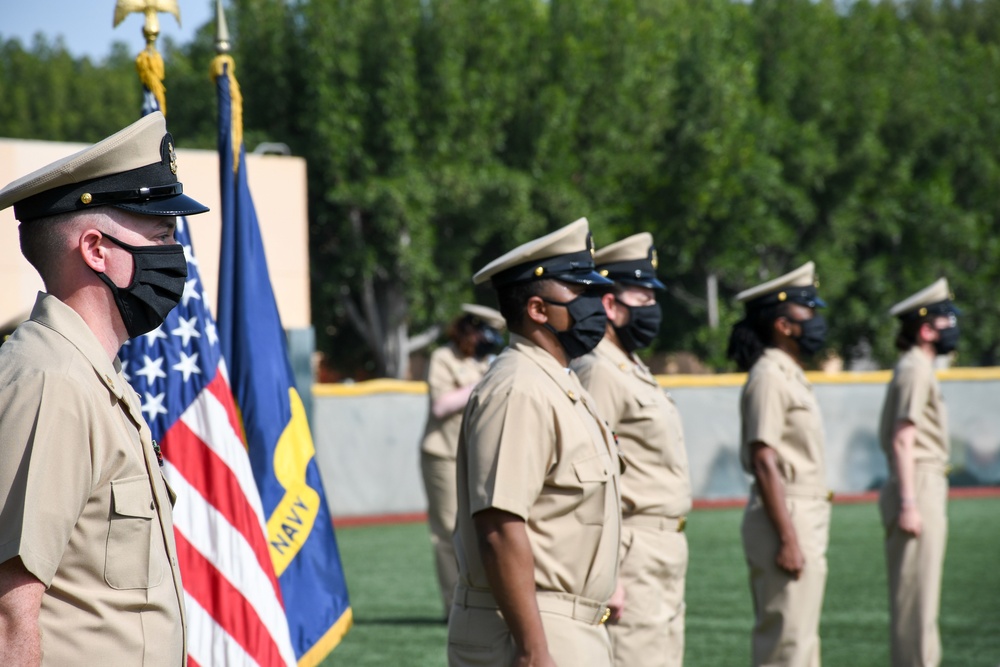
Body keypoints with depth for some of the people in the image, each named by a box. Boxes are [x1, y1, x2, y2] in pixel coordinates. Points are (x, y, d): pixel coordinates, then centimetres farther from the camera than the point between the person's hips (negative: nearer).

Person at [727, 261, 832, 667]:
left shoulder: (791, 375, 16)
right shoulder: (769, 376, -13)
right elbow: (764, 462, -19)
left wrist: (807, 535, 17)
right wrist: (788, 539, -23)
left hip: (808, 517, 10)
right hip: (786, 517, -10)